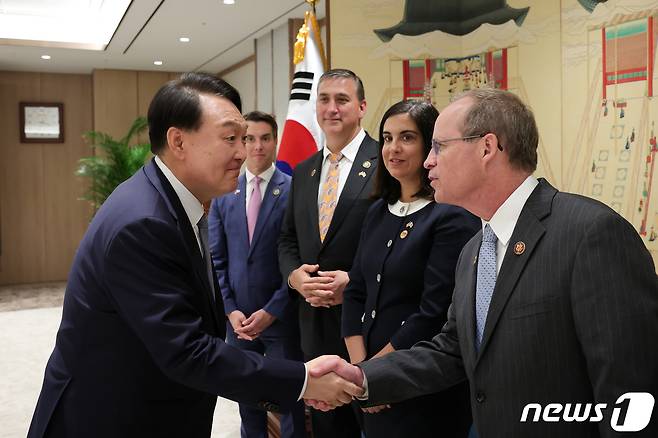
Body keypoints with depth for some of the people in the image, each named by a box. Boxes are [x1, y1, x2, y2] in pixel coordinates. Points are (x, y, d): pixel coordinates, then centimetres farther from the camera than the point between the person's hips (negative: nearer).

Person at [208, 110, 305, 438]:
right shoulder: (222, 194, 5)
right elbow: (215, 259, 6)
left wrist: (271, 311, -12)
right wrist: (230, 309, -3)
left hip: (280, 315, -3)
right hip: (238, 316, 4)